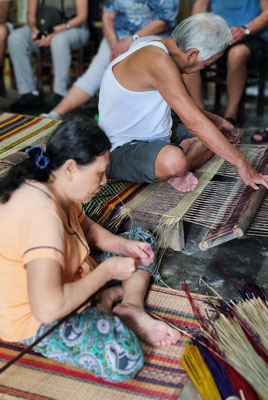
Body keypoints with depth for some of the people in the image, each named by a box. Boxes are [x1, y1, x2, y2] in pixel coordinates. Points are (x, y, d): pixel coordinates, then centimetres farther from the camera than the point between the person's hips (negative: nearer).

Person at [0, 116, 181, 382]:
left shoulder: (55, 188, -4)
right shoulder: (40, 215, -35)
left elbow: (86, 228, 15)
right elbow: (48, 309, -41)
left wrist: (124, 245, -5)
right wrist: (108, 270, -28)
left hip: (64, 279, 10)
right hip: (34, 321, -10)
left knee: (142, 239, 14)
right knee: (125, 359, -33)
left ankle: (132, 306, -5)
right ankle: (103, 301, -6)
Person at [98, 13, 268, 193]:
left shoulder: (161, 51, 7)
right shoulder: (157, 60, -25)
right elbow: (195, 123, -27)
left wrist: (216, 120, 27)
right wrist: (241, 163, -21)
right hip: (121, 149, -11)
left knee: (219, 138, 12)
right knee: (174, 161, -42)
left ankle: (174, 173, -9)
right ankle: (173, 171, -7)